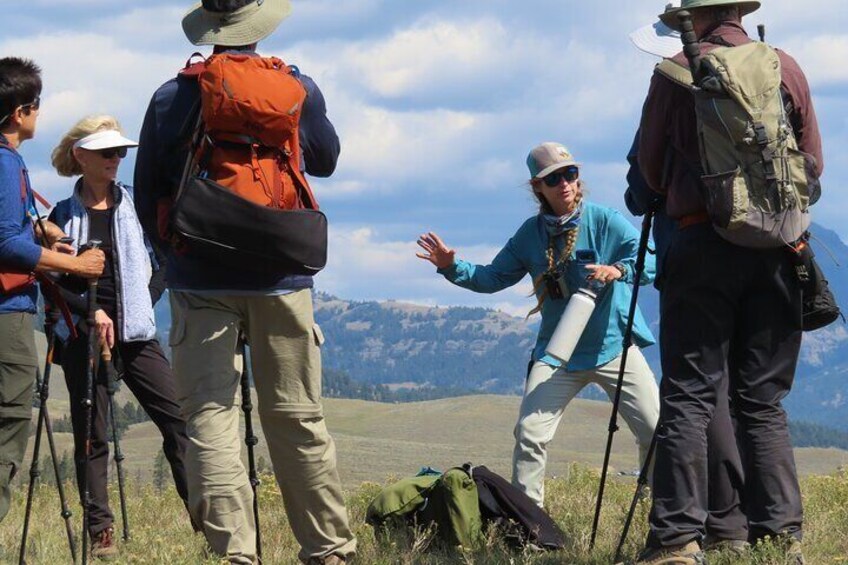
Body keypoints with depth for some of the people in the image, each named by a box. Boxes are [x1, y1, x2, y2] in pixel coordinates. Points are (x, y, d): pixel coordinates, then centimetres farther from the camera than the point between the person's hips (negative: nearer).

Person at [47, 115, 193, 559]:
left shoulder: (135, 206, 8)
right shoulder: (63, 216, 5)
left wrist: (143, 302, 0)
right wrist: (90, 311, -12)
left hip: (135, 332, 1)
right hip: (83, 334, -1)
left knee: (177, 420, -10)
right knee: (90, 435, 0)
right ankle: (100, 530, 3)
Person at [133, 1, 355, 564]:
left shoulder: (170, 99, 0)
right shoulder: (299, 91, 1)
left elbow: (148, 200, 6)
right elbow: (325, 161, 20)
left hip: (200, 282, -1)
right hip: (282, 283, 1)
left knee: (210, 417, -2)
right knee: (298, 420, 8)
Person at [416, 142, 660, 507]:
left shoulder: (603, 220, -7)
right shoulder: (530, 234, 3)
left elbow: (652, 260, -14)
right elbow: (493, 277, 12)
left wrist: (619, 270, -33)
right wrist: (452, 268, -3)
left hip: (614, 345, -2)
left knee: (657, 432, -6)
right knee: (529, 434, -11)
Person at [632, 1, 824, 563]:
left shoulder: (677, 73, 0)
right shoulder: (786, 68, 7)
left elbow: (650, 170, 7)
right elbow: (814, 164, 12)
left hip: (704, 242, -3)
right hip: (776, 249, 3)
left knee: (688, 397, -3)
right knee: (764, 400, 9)